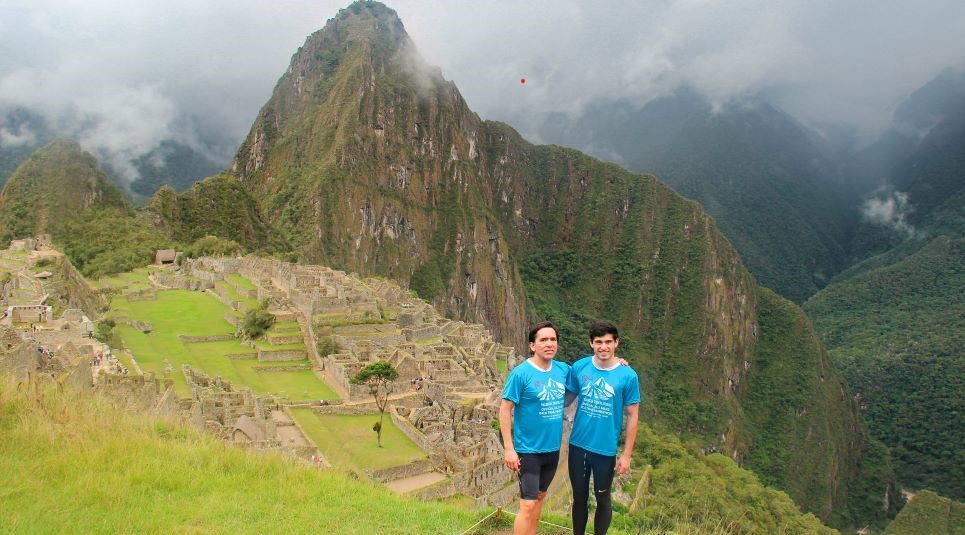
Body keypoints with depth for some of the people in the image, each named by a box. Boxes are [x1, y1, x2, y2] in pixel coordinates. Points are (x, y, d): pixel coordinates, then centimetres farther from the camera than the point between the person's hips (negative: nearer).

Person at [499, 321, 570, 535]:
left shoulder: (563, 370, -1)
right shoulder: (521, 373, -17)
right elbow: (505, 410, -14)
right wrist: (509, 449, -18)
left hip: (552, 448, 6)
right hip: (528, 450, -6)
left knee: (539, 497, 19)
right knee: (528, 505, -6)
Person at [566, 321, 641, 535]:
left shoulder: (627, 375, -12)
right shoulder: (579, 367, -6)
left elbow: (633, 416, -6)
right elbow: (567, 397, 7)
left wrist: (626, 455, -6)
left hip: (606, 449, -2)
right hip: (578, 445, 2)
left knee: (602, 499, 16)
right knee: (580, 498, 18)